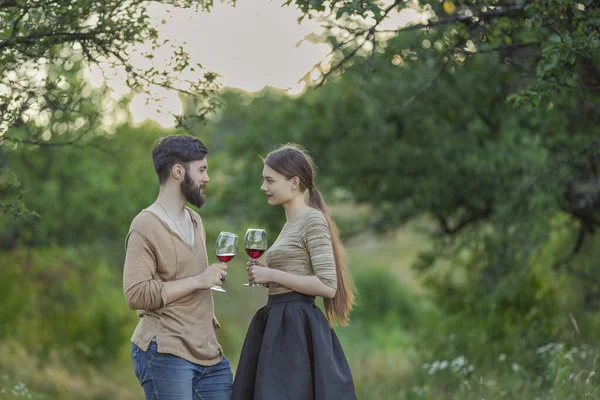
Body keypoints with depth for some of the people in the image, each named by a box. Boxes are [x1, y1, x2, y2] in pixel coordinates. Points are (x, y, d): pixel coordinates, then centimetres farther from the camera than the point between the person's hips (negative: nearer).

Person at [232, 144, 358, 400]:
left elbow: (327, 286, -18)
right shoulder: (292, 223, 18)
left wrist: (272, 275, -14)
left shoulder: (313, 220, -10)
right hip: (280, 327, 9)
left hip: (296, 330, -9)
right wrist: (266, 275, 9)